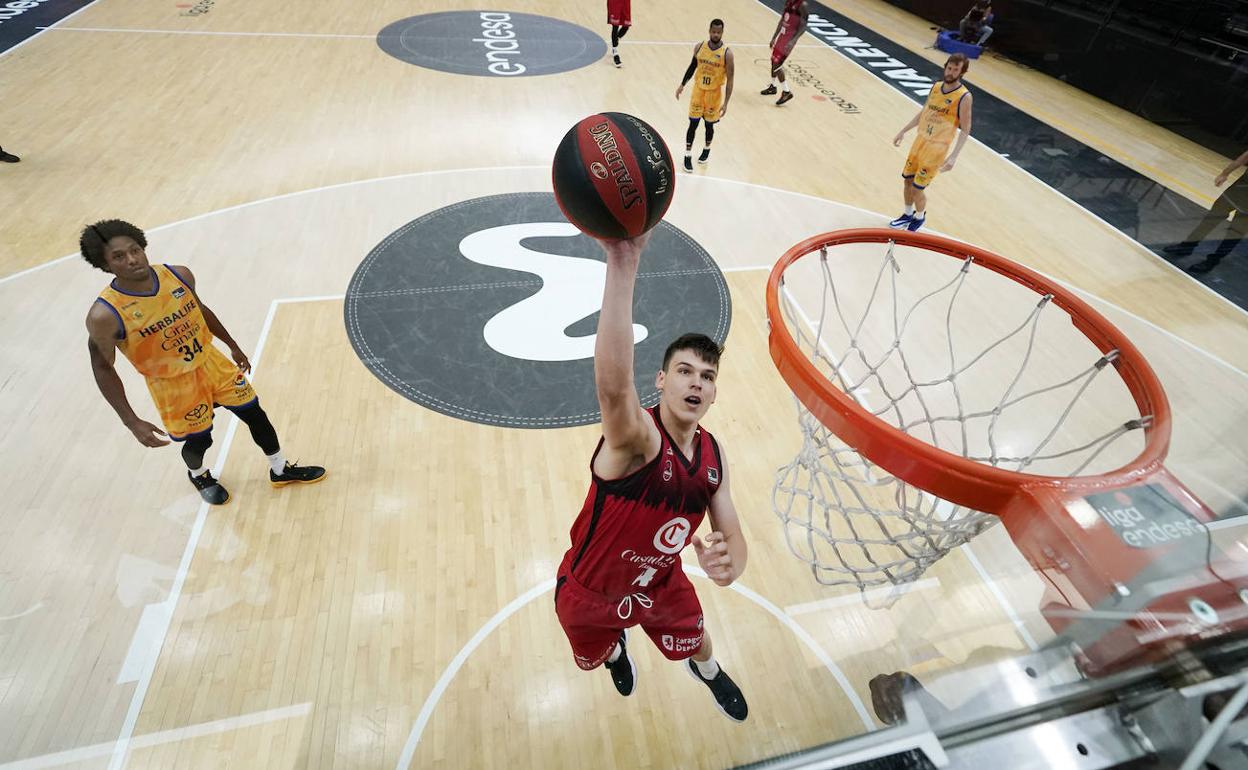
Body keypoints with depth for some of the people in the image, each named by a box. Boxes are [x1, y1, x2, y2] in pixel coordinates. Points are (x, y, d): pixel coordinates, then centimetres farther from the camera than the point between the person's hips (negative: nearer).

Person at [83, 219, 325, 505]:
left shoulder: (179, 275, -13)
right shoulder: (104, 315, -25)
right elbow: (103, 369, -13)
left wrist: (233, 347, 17)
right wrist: (132, 422, -16)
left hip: (211, 361, 4)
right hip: (172, 385, -4)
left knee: (255, 414, 13)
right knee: (198, 440, 12)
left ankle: (281, 470, 36)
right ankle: (198, 475, 50)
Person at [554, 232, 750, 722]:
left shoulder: (713, 457, -15)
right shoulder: (636, 435, -36)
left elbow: (732, 534, -7)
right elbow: (613, 386, -60)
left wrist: (728, 562, -33)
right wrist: (622, 264, -72)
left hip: (660, 585, 4)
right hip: (589, 594, -4)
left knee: (697, 645, 29)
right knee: (599, 654, 27)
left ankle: (708, 672, 68)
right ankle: (616, 649, 67)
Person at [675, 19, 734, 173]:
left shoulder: (727, 53, -17)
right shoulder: (699, 47, -7)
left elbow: (729, 79, -15)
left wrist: (726, 103, -20)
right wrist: (682, 84, 10)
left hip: (714, 93, -2)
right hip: (698, 90, 2)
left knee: (709, 124, 12)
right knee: (693, 123, 2)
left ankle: (707, 149, 38)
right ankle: (688, 154, 14)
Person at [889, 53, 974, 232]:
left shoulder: (964, 97, -16)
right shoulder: (936, 87, 3)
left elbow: (965, 130, -16)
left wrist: (954, 156, -26)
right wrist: (903, 131, 15)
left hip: (937, 148, -6)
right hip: (920, 140, 6)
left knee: (917, 188, -3)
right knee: (907, 180, 13)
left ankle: (920, 217, 24)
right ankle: (908, 214, 35)